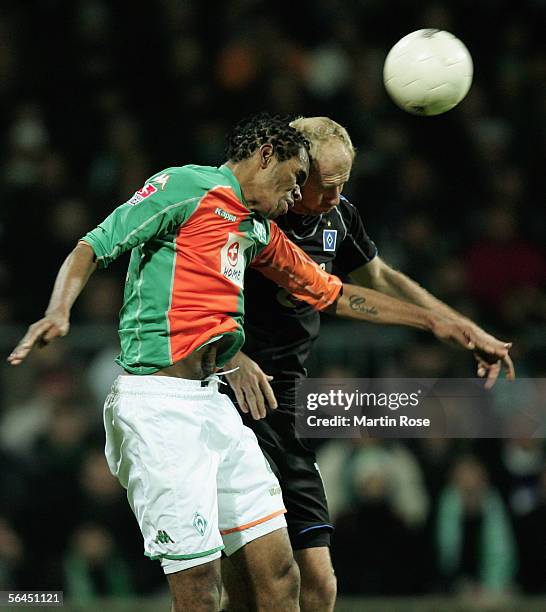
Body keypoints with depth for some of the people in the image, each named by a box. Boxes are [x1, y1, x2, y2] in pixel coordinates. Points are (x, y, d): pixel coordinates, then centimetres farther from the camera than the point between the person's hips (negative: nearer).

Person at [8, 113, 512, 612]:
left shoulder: (261, 231, 22)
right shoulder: (185, 186, -2)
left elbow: (334, 295, 31)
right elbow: (92, 248, -8)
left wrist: (439, 323, 31)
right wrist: (58, 312, -27)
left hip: (215, 401, 9)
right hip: (159, 403, -9)